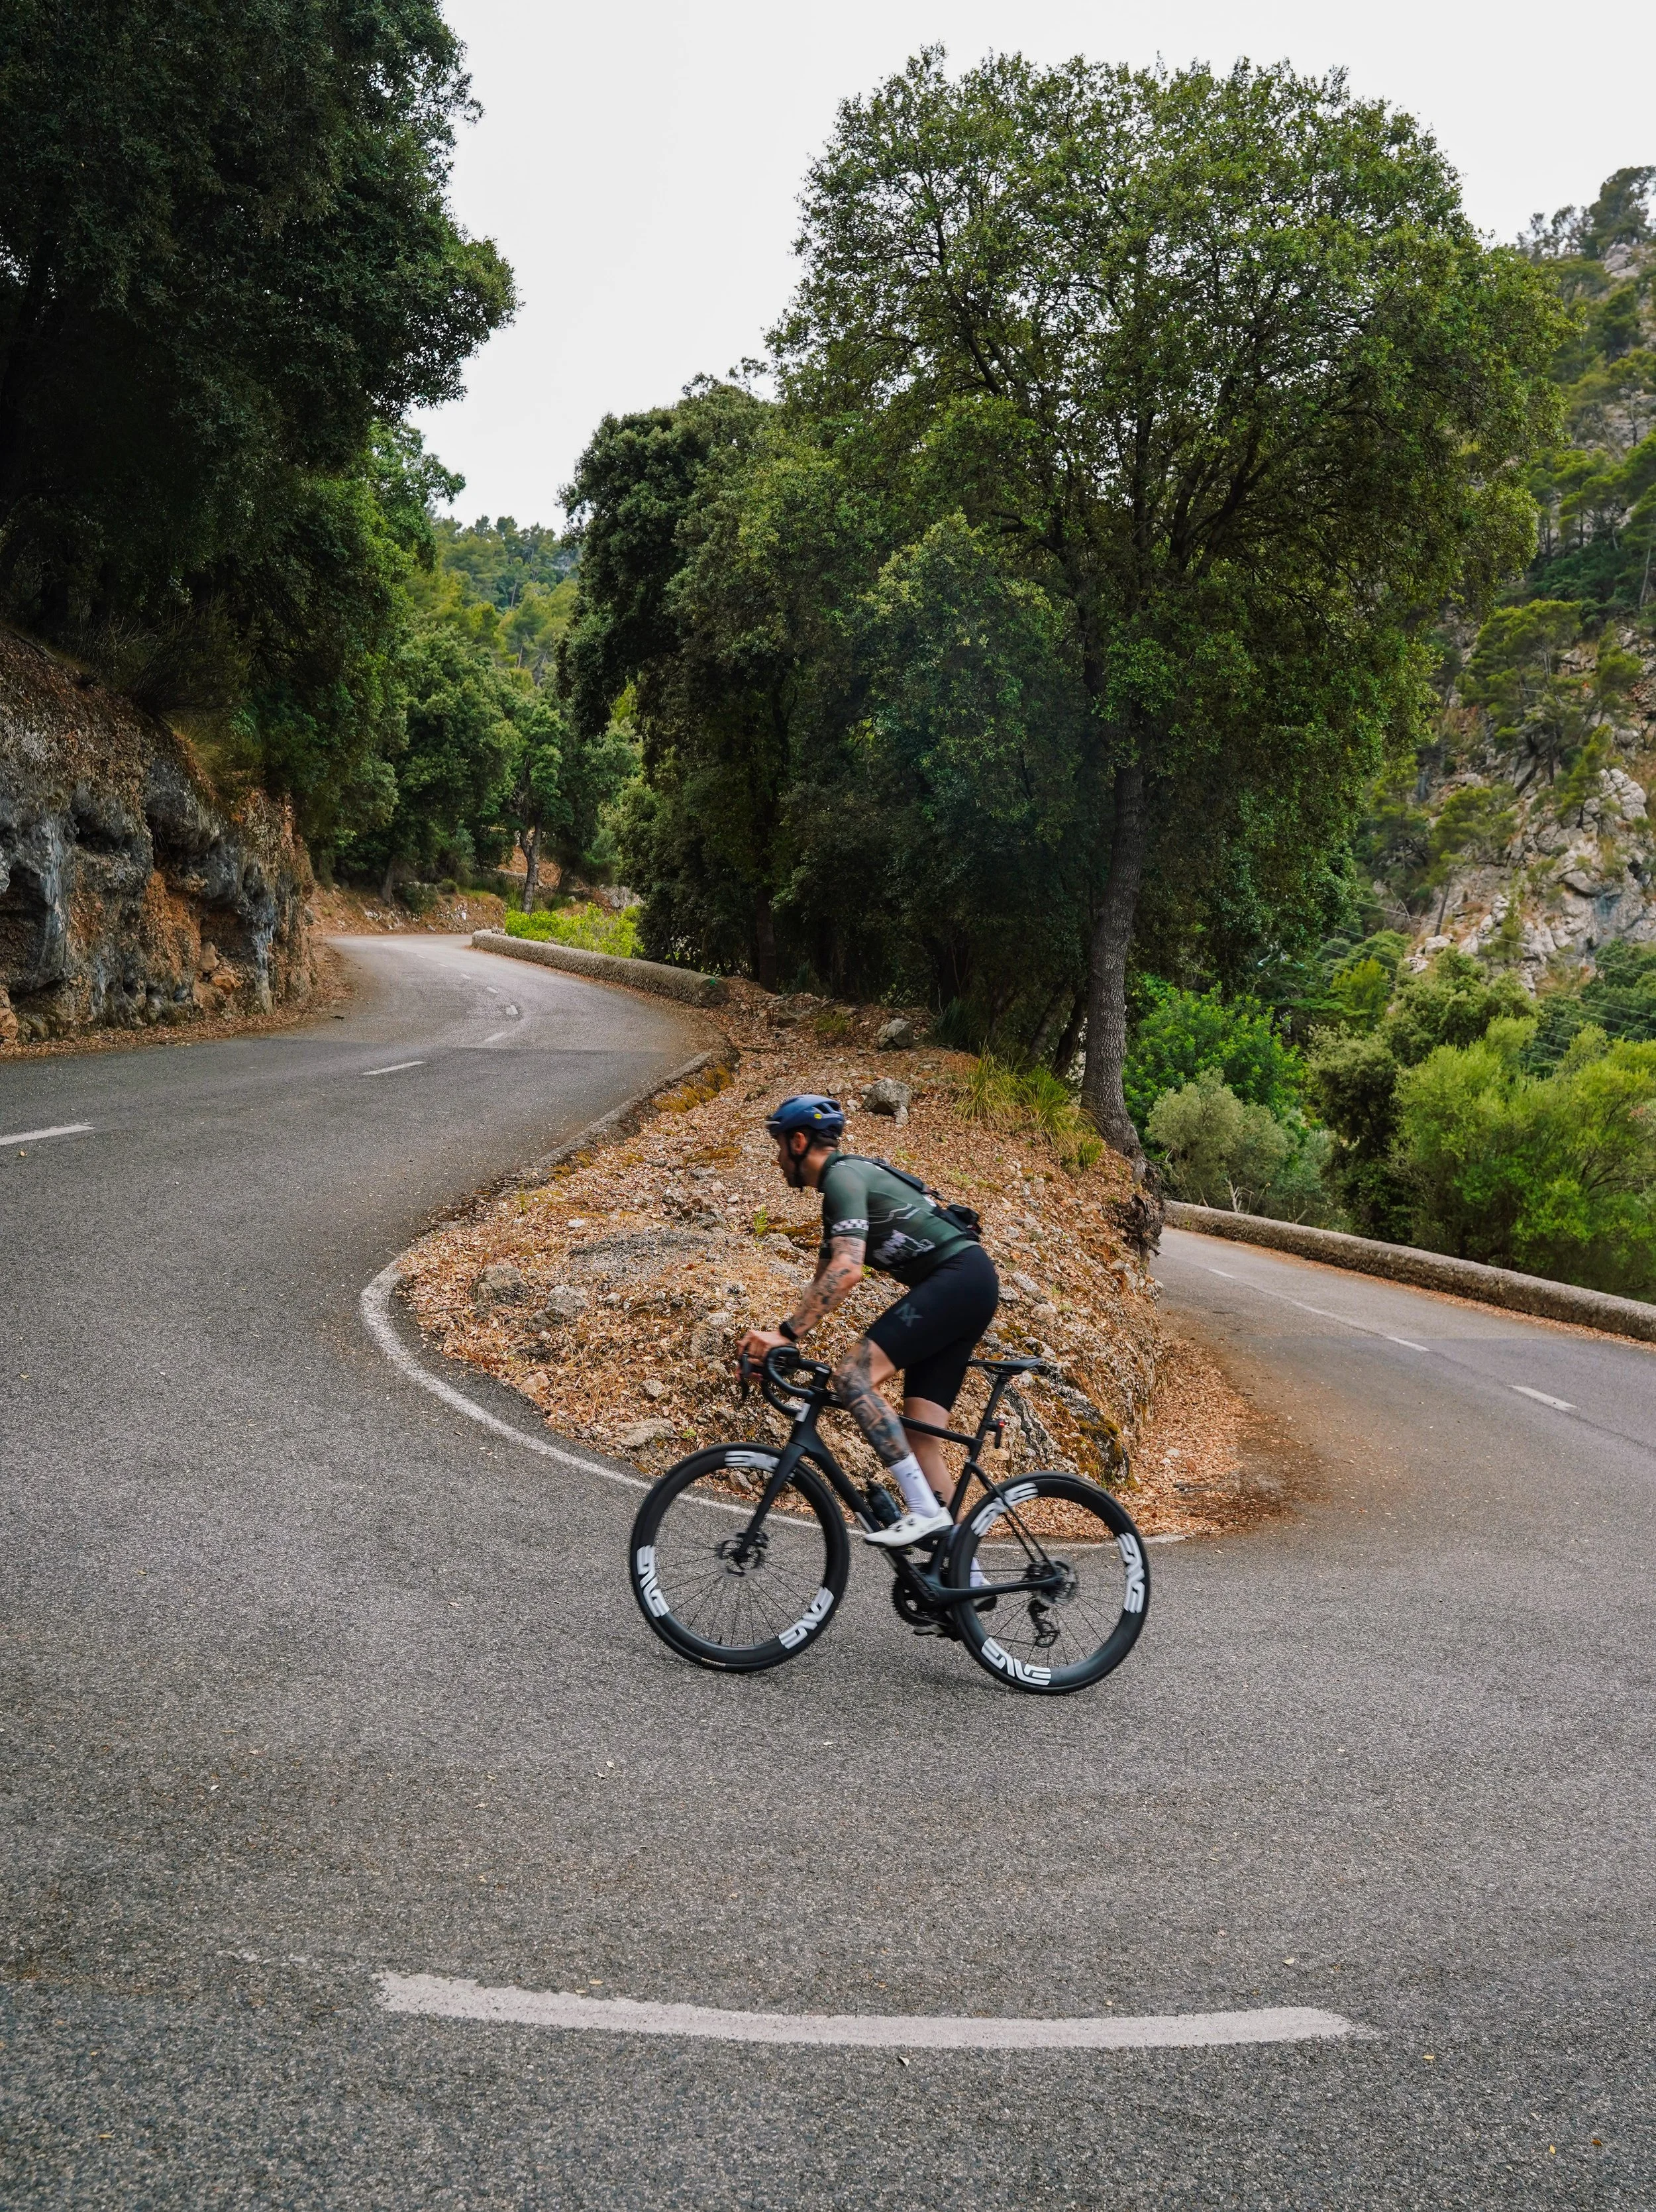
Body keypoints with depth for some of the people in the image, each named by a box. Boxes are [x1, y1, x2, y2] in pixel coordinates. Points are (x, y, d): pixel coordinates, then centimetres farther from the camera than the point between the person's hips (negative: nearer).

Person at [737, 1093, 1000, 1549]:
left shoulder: (843, 1175, -9)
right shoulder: (842, 1186, 23)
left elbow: (846, 1272, -24)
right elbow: (826, 1283, 28)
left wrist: (785, 1334, -26)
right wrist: (775, 1342, 21)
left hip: (959, 1276, -10)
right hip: (968, 1288, 10)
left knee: (853, 1376, -21)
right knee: (921, 1438, 5)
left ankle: (924, 1510, -22)